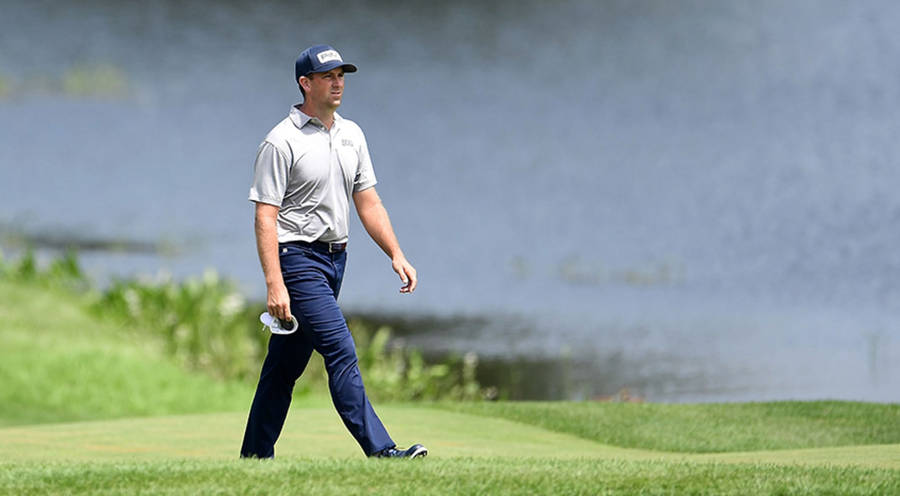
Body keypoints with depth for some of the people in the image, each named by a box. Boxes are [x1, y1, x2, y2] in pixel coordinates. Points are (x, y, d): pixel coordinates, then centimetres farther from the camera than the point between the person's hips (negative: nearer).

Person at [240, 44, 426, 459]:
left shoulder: (351, 135, 13)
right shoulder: (281, 142, -11)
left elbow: (367, 201, 17)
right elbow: (265, 216, -14)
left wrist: (396, 254, 6)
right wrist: (275, 285, -22)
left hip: (334, 260, 8)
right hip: (298, 259, -8)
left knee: (286, 364, 12)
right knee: (341, 351, -16)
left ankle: (254, 457, 17)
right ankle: (380, 451, -22)